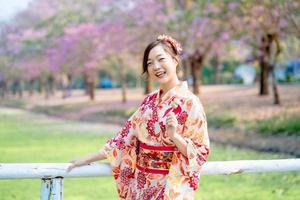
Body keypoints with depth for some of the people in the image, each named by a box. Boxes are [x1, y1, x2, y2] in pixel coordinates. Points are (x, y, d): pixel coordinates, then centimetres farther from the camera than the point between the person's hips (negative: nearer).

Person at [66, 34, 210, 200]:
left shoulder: (190, 102, -10)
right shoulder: (150, 100, 8)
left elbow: (201, 151, -11)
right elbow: (127, 136, 10)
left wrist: (175, 136, -27)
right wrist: (88, 159, 8)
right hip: (142, 185, 6)